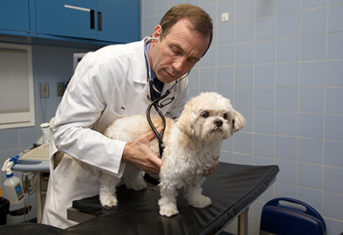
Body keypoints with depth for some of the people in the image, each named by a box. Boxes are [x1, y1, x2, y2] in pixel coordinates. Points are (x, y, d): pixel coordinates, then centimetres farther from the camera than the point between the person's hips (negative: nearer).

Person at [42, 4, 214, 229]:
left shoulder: (179, 83, -10)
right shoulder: (102, 65, -30)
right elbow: (66, 131, -29)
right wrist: (125, 152, -40)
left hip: (127, 173, 5)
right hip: (80, 172, -4)